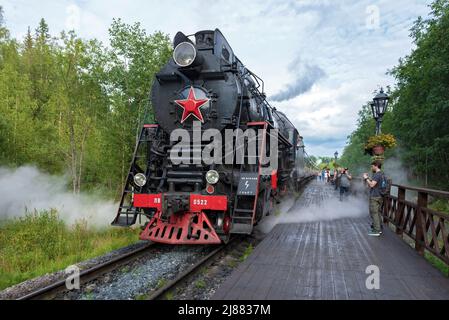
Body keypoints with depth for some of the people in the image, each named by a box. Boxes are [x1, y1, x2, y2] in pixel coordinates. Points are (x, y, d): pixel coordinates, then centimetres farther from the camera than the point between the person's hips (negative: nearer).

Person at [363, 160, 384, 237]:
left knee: (374, 213, -5)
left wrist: (366, 178, -12)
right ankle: (379, 228, 23)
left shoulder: (377, 174, -17)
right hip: (379, 196, 10)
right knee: (378, 213, 15)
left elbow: (372, 185, -24)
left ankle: (376, 231, -2)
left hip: (375, 197, -10)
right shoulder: (381, 174, 14)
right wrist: (368, 178, 12)